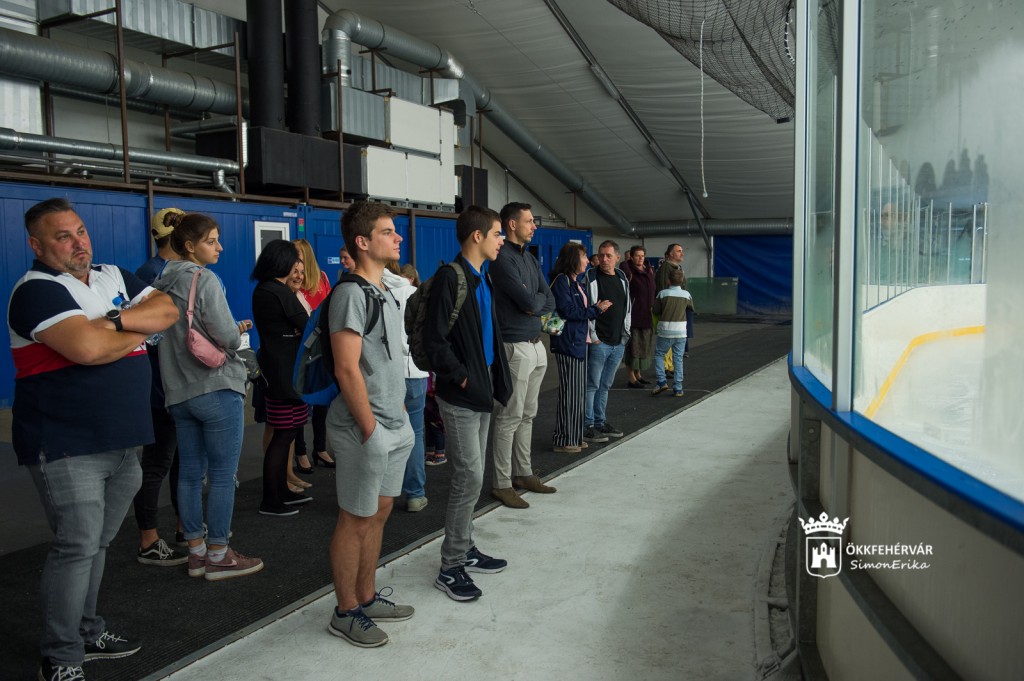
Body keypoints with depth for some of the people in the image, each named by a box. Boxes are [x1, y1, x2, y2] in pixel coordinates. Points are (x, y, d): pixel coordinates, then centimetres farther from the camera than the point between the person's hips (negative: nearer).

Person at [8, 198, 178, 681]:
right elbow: (87, 347, -25)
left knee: (95, 544, 17)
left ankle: (86, 633, 32)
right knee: (77, 546, -5)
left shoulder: (115, 277, 12)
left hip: (122, 442, 7)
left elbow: (168, 310, 1)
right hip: (66, 448, -7)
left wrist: (116, 319, -15)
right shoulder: (37, 291, -11)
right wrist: (140, 330, -8)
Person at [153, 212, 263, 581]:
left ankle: (196, 552, 22)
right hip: (217, 388, -8)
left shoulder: (162, 283, 11)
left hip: (178, 391, 8)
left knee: (190, 472, 13)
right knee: (223, 476, 1)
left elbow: (169, 333, 14)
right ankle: (218, 556, 8)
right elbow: (227, 337, -18)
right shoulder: (204, 280, -13)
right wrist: (239, 330, 5)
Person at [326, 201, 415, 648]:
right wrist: (371, 429, -18)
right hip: (365, 430, -9)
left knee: (379, 513, 18)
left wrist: (400, 415, 14)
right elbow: (347, 369, -21)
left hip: (393, 427, 9)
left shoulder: (384, 293, 13)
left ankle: (367, 598, 32)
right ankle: (346, 612, 19)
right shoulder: (351, 294, -16)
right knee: (356, 520, 3)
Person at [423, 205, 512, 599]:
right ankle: (451, 567, 5)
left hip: (481, 391, 9)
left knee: (470, 475, 16)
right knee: (469, 477, -6)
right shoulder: (450, 278, -16)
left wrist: (493, 378, 10)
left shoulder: (482, 279, 12)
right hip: (460, 396, -9)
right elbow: (434, 339, -20)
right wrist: (461, 377, -15)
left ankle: (465, 550, 29)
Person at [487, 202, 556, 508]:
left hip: (536, 344, 9)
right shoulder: (503, 259, -13)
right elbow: (528, 302, -19)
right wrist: (538, 299, 2)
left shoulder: (530, 258, 15)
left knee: (527, 414, 15)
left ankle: (523, 473, 26)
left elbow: (549, 301, 10)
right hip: (515, 346, -9)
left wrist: (533, 301, -10)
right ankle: (501, 484, 4)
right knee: (510, 417, -4)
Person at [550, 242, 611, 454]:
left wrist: (596, 308, 2)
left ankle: (574, 437, 20)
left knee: (578, 392, 12)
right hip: (568, 343, -10)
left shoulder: (575, 282, 18)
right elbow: (567, 311, -18)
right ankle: (563, 440, 3)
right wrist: (595, 310, -10)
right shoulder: (562, 281, -11)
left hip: (579, 343, 10)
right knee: (569, 393, -5)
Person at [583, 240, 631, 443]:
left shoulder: (622, 279, 13)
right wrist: (592, 336, -14)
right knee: (592, 385, -3)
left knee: (605, 385, 14)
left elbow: (627, 308, 19)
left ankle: (599, 423, 24)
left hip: (618, 343, 6)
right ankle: (587, 427, 4)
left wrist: (625, 334, 12)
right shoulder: (591, 278, -8)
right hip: (598, 342, -6)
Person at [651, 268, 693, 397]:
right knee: (678, 359, 7)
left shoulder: (663, 293, -6)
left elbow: (656, 310, 1)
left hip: (665, 331, -2)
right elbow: (691, 308, 16)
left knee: (659, 354, 13)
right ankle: (678, 389, 6)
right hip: (681, 332, 2)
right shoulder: (686, 294, 1)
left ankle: (662, 381, -1)